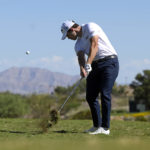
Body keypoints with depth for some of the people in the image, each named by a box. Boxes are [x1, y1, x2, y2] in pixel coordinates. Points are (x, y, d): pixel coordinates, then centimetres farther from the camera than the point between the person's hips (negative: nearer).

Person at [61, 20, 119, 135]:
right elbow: (81, 56, -5)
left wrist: (88, 64, -30)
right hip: (95, 66, 8)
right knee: (90, 96, 3)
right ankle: (97, 126, 13)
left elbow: (94, 46, -19)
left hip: (109, 62, -8)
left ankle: (105, 127, -15)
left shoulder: (90, 27, -5)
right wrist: (82, 68, -28)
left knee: (105, 94, -16)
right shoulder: (78, 44, 15)